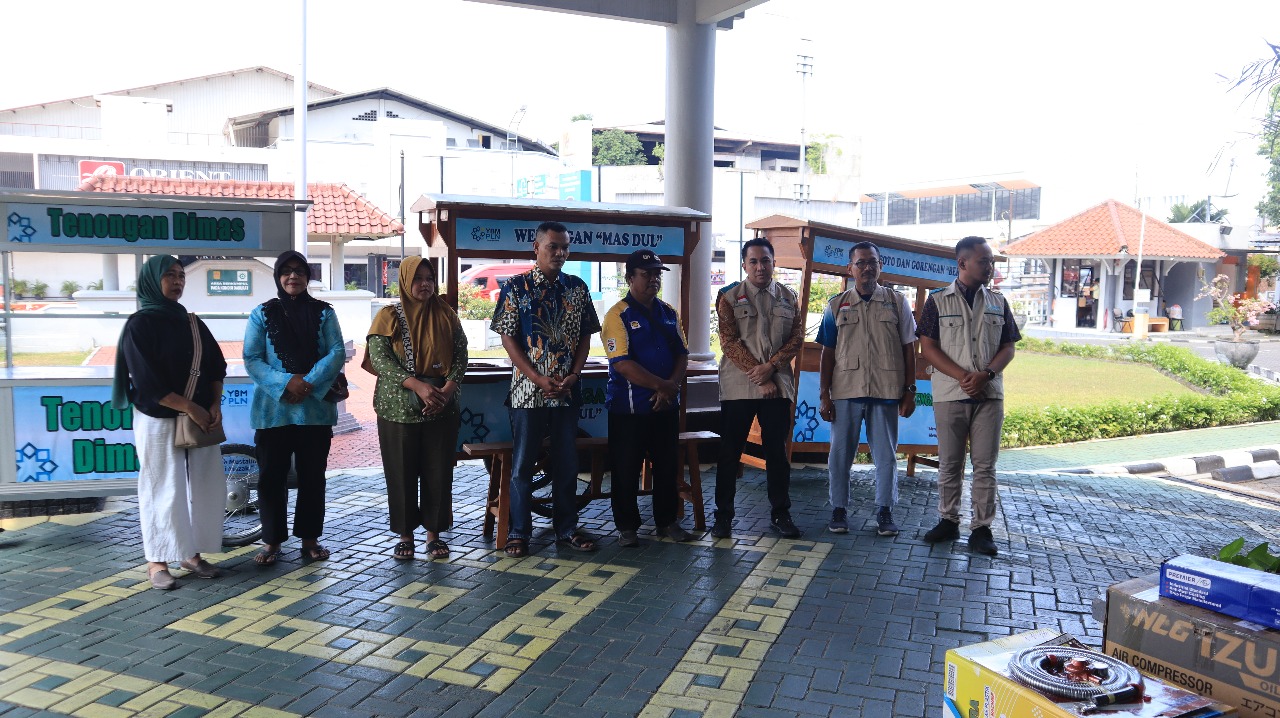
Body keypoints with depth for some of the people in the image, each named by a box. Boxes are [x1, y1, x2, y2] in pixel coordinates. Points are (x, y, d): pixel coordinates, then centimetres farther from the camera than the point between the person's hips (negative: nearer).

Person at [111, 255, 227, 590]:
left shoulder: (192, 322, 11)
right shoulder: (140, 324, -6)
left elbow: (216, 365, 11)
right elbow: (147, 381, -14)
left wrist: (215, 405, -4)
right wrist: (189, 407, -15)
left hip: (201, 417, 6)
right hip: (158, 420, -6)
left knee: (205, 486, 5)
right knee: (163, 490, 0)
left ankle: (193, 554, 18)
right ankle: (157, 561, 11)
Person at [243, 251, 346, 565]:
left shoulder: (323, 312, 5)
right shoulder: (262, 313, 4)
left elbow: (337, 352, -3)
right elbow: (251, 359, -2)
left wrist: (309, 383, -17)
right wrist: (285, 383, -17)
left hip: (315, 408, 1)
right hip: (273, 408, 0)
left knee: (312, 475, 7)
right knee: (271, 476, 3)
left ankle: (310, 537, 20)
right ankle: (272, 540, 17)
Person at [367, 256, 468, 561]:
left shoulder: (446, 316, 7)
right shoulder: (389, 316, 0)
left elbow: (460, 356, 5)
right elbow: (378, 358, -10)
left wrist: (448, 389, -13)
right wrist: (416, 385, -20)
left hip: (441, 408, 2)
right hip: (398, 407, -2)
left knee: (439, 472, 4)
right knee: (402, 473, 4)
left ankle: (434, 532, 17)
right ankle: (406, 535, 17)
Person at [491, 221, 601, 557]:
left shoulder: (577, 288, 7)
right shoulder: (516, 287, -3)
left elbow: (585, 337, 9)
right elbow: (508, 338, -5)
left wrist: (573, 376, -6)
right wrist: (539, 379, -13)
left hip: (567, 390, 3)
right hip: (528, 390, -3)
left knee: (567, 463, 10)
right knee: (522, 464, 4)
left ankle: (566, 527, 23)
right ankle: (519, 532, 15)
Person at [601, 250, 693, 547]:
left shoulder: (668, 313, 11)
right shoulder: (618, 315, -10)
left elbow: (682, 354, 9)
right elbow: (622, 363, -18)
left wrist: (672, 385, -9)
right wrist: (660, 385, -17)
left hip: (666, 405, 6)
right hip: (629, 407, -6)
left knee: (667, 465, 13)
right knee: (626, 469, 3)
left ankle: (667, 521, 28)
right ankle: (627, 527, 16)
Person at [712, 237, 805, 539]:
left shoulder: (788, 297, 10)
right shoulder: (729, 297, 0)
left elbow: (797, 337, 5)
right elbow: (729, 342, -6)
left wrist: (771, 366, -12)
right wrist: (760, 377, -12)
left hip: (778, 385, 2)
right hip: (738, 386, -2)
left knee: (777, 451, 9)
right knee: (730, 452, 2)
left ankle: (780, 513, 20)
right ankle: (723, 515, 12)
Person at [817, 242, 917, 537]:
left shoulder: (897, 302, 6)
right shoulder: (836, 305, 7)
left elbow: (909, 348, 7)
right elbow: (827, 352, 6)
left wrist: (910, 391, 2)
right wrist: (824, 394, 0)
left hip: (886, 391, 0)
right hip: (845, 391, 0)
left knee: (886, 454, 6)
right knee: (840, 452, 5)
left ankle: (885, 512, 17)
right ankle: (839, 510, 16)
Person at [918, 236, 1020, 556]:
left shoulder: (998, 302, 10)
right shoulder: (938, 300, 2)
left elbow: (1008, 347, 8)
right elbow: (928, 347, -3)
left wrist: (985, 374, -11)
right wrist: (962, 376, -14)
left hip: (989, 396, 2)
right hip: (949, 395, -2)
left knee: (985, 465, 2)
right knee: (949, 464, 6)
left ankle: (982, 529, 9)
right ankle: (948, 521, 19)